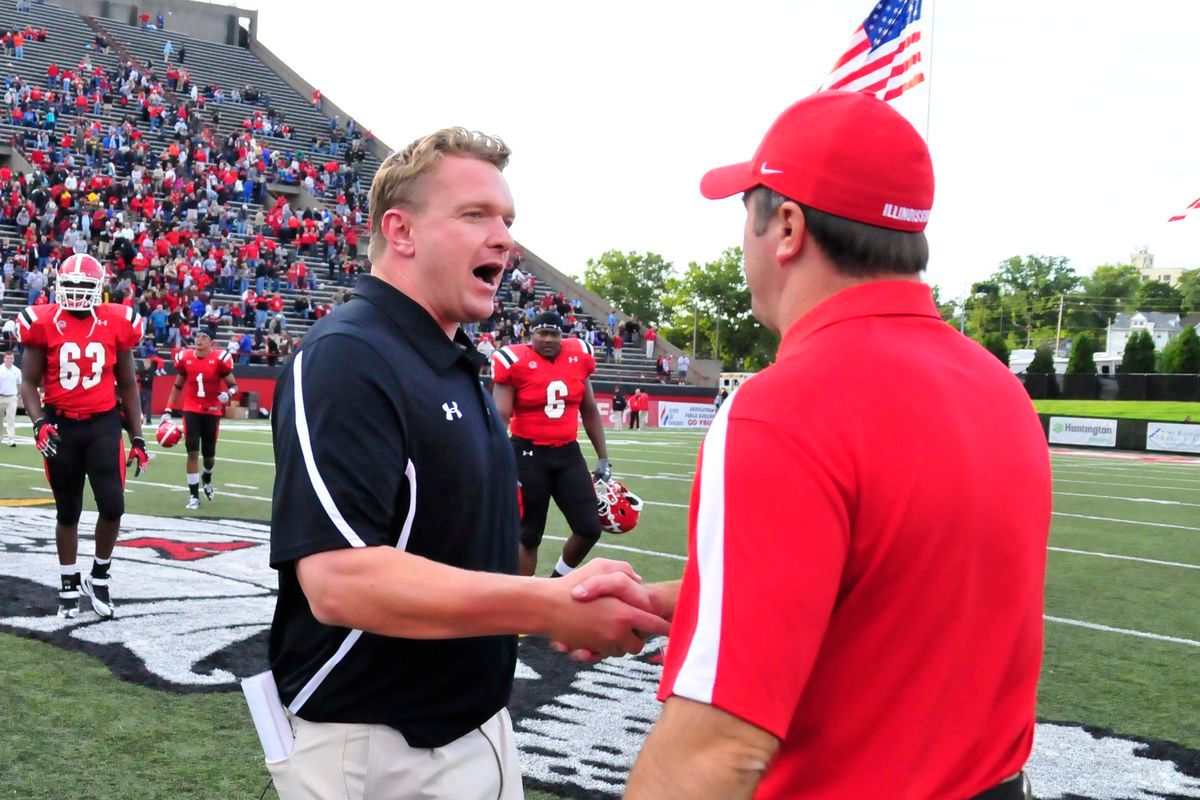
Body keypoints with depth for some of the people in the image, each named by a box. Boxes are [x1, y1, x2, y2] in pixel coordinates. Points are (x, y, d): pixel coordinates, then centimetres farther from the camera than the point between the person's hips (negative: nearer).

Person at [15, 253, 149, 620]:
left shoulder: (117, 323, 0)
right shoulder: (43, 323, -4)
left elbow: (127, 385, 8)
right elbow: (30, 383, 2)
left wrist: (137, 438, 7)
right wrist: (38, 422, -16)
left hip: (103, 424, 1)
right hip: (61, 426, 0)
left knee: (112, 505, -9)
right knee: (68, 511, 9)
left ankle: (99, 578, 15)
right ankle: (69, 587, 25)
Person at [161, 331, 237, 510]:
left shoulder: (220, 359, -12)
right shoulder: (185, 358, -3)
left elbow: (233, 386, -6)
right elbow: (177, 386, 9)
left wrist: (229, 394, -30)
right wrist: (168, 411, 3)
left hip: (212, 412, -1)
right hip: (191, 410, 1)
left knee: (209, 454, 9)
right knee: (192, 452, -8)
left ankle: (207, 478, 44)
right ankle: (194, 495, 0)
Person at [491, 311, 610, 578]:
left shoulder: (578, 357, 3)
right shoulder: (516, 363, -10)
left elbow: (590, 412, 14)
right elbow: (500, 419, -13)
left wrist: (603, 458, 13)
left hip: (568, 453, 4)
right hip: (529, 454, -4)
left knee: (589, 528, 2)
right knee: (529, 533, 5)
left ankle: (558, 580, 27)